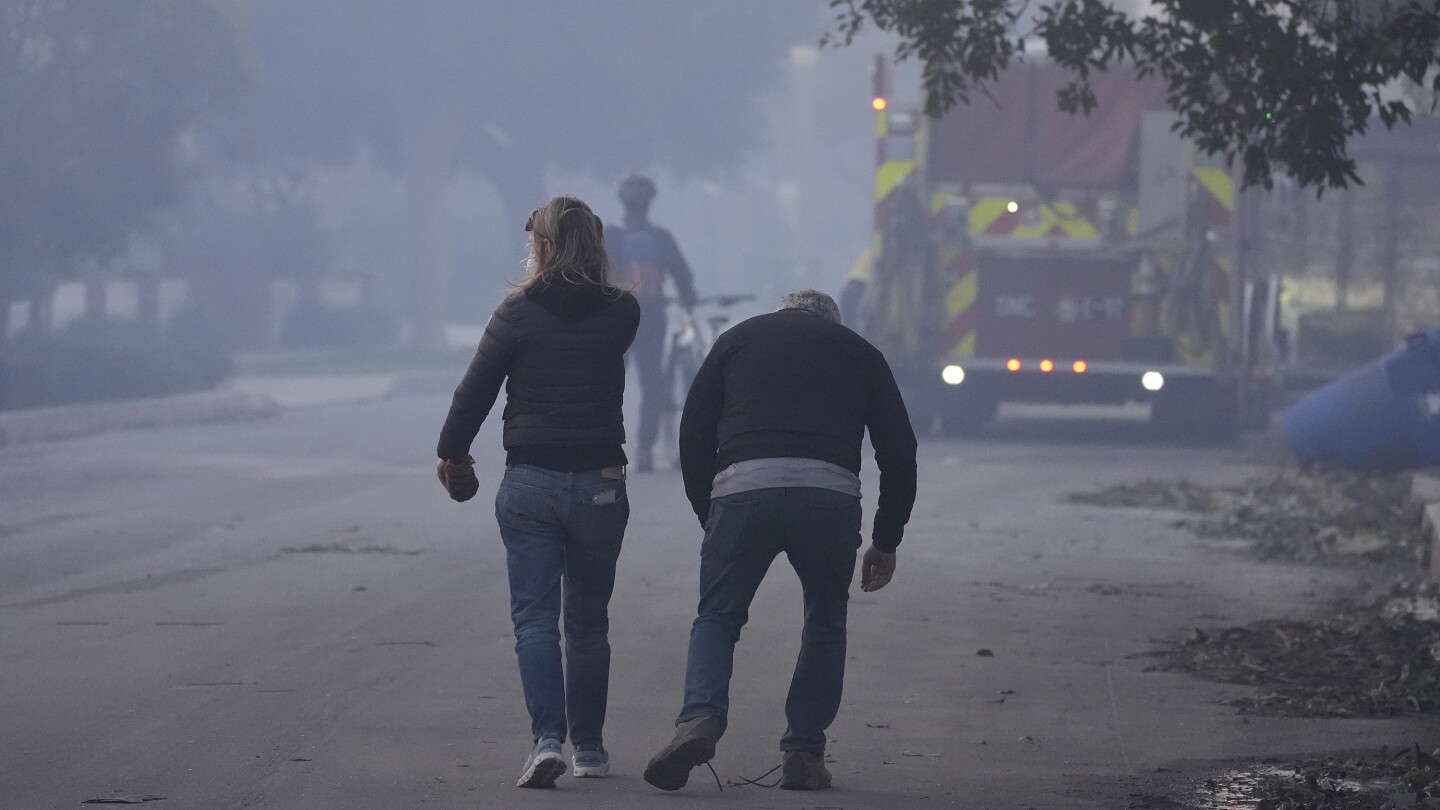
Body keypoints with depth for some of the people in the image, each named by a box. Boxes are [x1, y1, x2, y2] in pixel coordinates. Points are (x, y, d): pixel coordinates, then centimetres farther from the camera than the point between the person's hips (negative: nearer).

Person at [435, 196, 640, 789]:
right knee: (589, 622, 15)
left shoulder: (519, 312, -7)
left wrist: (451, 452, 14)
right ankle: (588, 746, 20)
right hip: (601, 484, 2)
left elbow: (476, 389, -1)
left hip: (530, 483, -2)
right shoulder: (621, 314, 0)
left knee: (534, 617, -1)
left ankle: (547, 737, -17)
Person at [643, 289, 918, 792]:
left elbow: (693, 435, 20)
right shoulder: (858, 352, 27)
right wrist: (886, 541, 30)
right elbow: (899, 453, 22)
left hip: (743, 488, 0)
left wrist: (709, 517, 27)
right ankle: (803, 754, 12)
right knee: (825, 625, 19)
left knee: (717, 618, 12)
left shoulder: (739, 338, 27)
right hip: (831, 491, 0)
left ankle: (699, 719, -13)